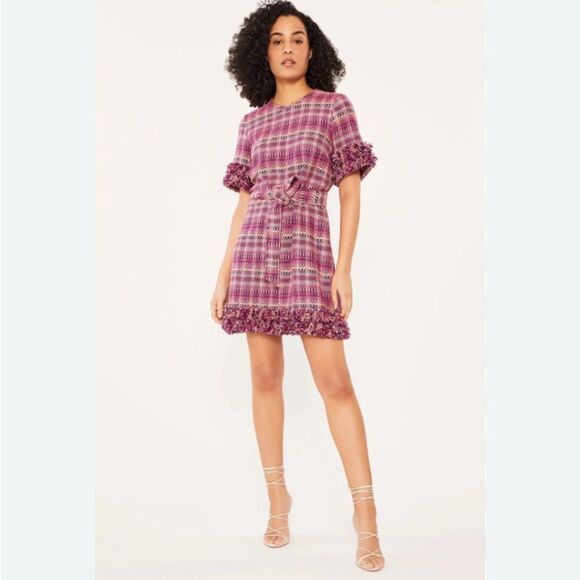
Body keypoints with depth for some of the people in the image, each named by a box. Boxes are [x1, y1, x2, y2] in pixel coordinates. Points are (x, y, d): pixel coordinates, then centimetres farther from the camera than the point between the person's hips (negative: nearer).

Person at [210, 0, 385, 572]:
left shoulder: (334, 106, 5)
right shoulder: (252, 122, 14)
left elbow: (351, 192, 0)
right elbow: (243, 203, 14)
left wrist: (343, 268, -10)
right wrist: (223, 275, 8)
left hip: (307, 251, -4)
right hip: (253, 252, 4)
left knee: (334, 380, -9)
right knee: (265, 377, 6)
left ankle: (366, 517, -2)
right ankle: (277, 498, 19)